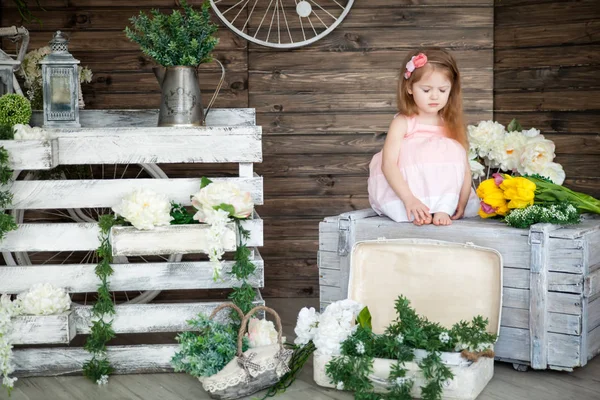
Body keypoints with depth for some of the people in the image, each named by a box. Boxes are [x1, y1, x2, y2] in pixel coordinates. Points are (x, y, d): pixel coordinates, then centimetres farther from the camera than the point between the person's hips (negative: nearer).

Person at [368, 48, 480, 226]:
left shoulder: (451, 125, 4)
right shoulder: (402, 123, -7)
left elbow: (465, 169, -1)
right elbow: (388, 163, -19)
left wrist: (462, 201, -17)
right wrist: (409, 199, -31)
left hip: (445, 195, 3)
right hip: (402, 190, -3)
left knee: (452, 151, -16)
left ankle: (443, 210, -25)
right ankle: (417, 214, -30)